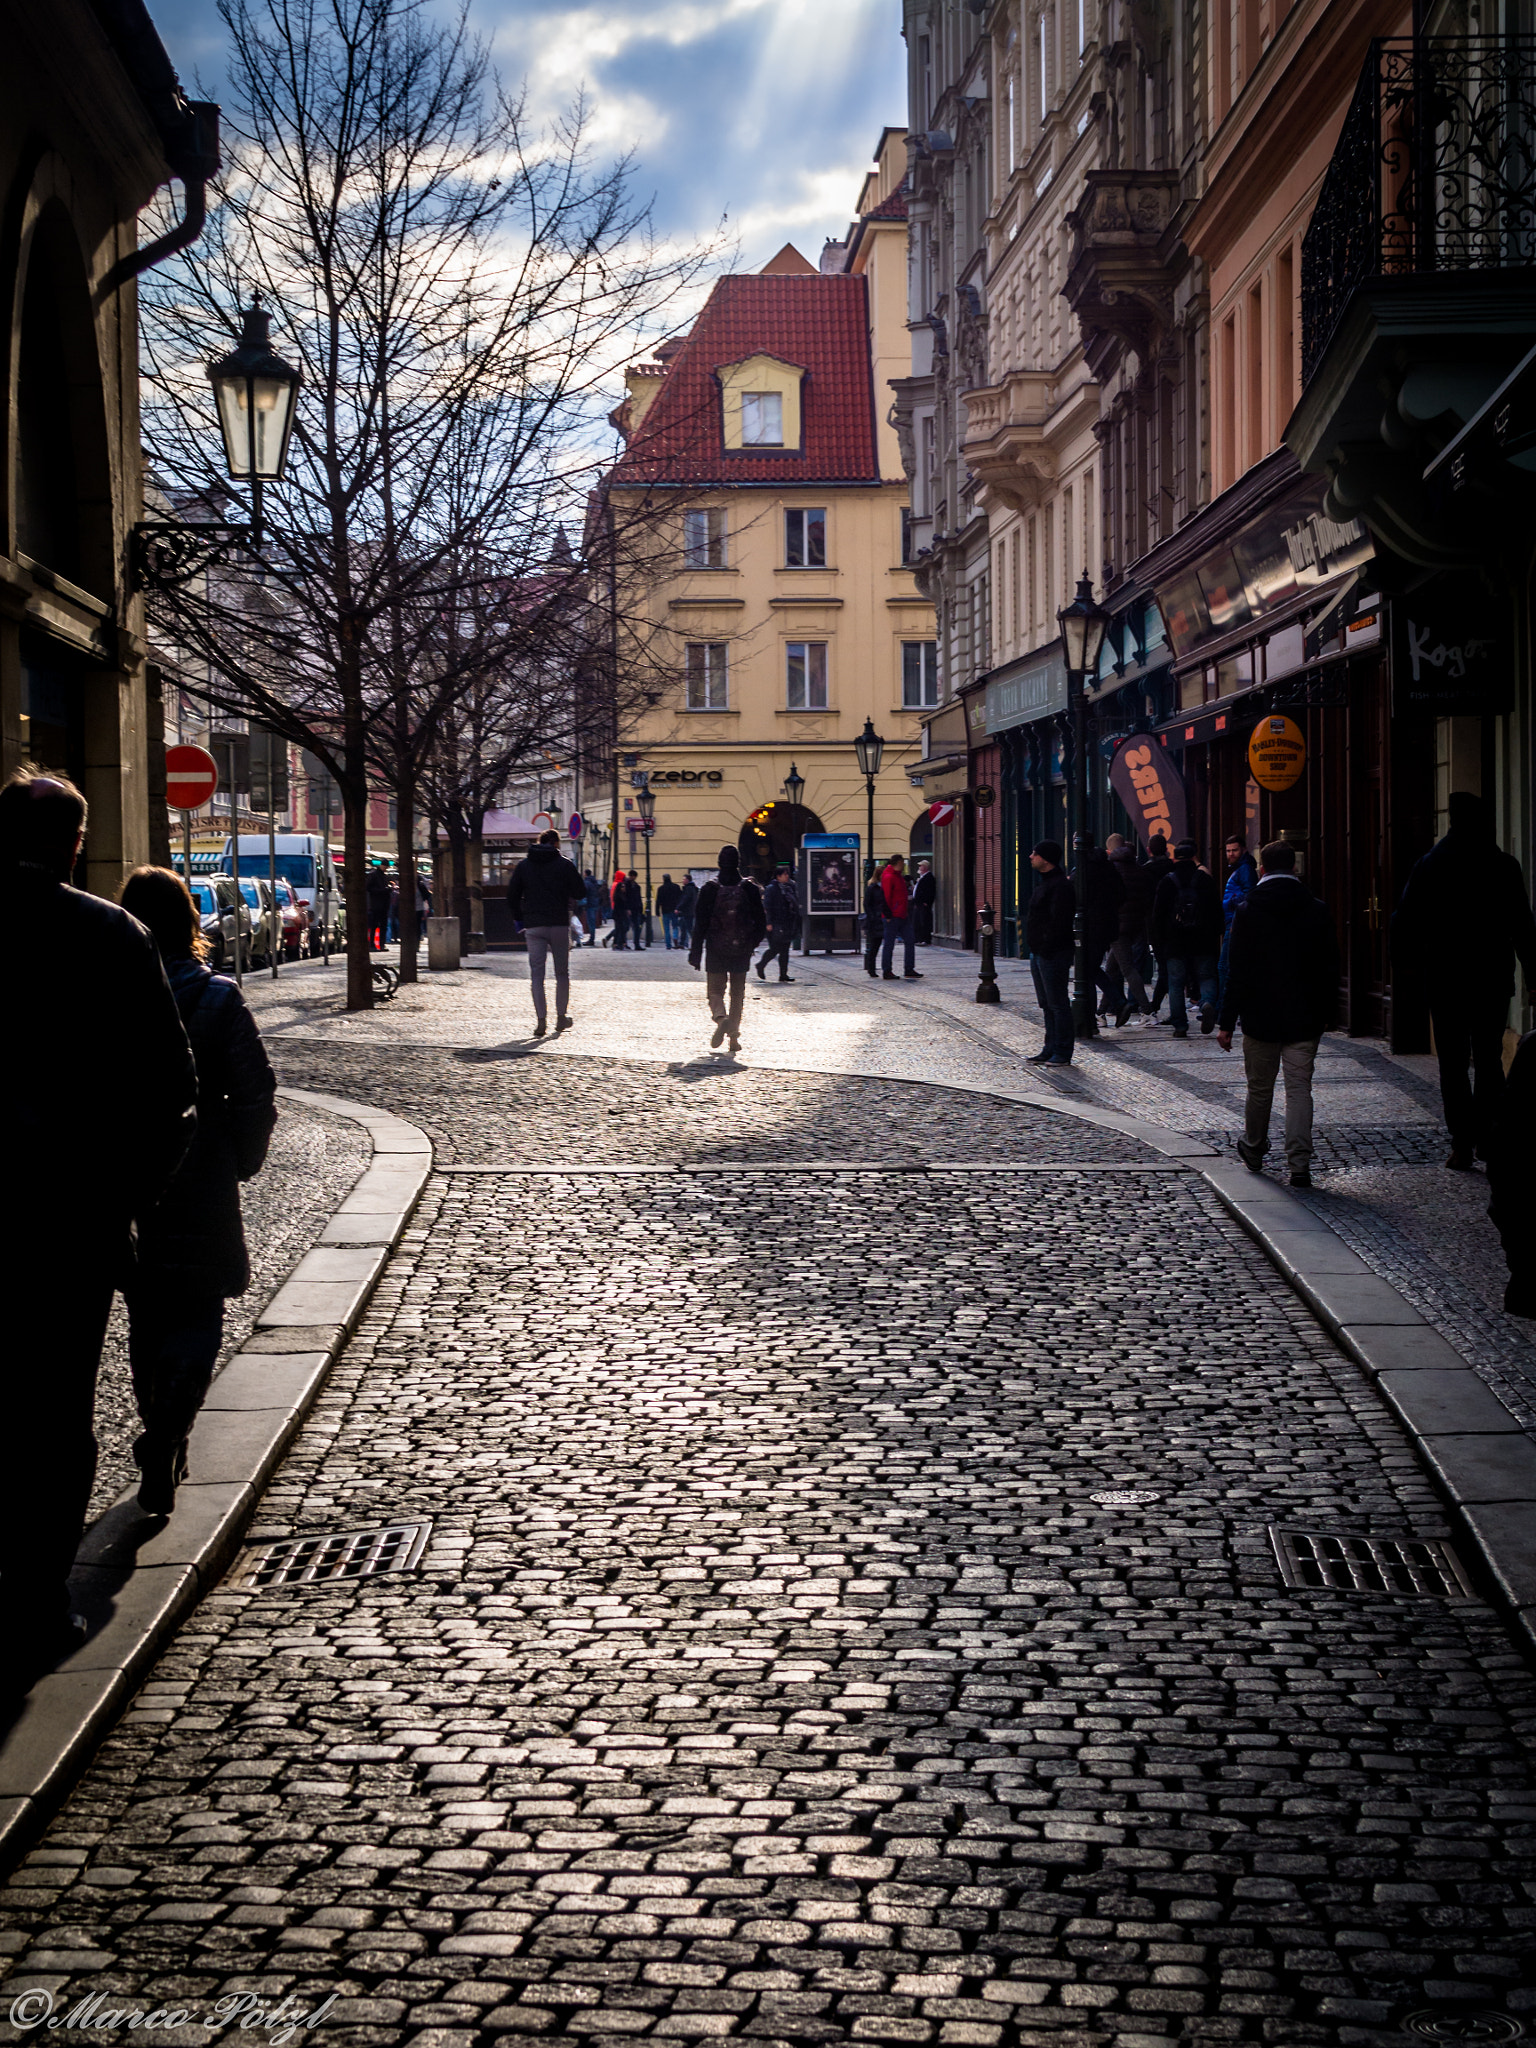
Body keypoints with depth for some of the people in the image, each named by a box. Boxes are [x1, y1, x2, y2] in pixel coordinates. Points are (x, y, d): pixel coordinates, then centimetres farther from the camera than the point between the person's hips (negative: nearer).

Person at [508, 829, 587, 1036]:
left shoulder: (523, 866, 7)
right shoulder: (563, 864, -1)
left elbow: (512, 896, 6)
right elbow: (580, 893, -4)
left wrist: (520, 919, 16)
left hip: (533, 926, 1)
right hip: (559, 925, -1)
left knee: (537, 974, 0)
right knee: (562, 973, 12)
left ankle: (541, 1020, -11)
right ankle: (561, 1017, 17)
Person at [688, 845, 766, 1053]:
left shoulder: (709, 889, -6)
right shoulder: (750, 889, -2)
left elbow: (700, 924, -6)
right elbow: (761, 922, 3)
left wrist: (695, 952, -2)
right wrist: (752, 944, 18)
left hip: (716, 950, -1)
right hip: (742, 951, 1)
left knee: (716, 990, 8)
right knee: (737, 993, 12)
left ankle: (721, 1017, -22)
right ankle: (734, 1037, 10)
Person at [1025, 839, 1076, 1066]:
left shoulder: (1060, 886, -15)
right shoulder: (1043, 883, 18)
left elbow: (1058, 922, -22)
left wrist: (1046, 947, -22)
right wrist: (1034, 949, 16)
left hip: (1052, 954, -11)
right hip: (1039, 953, 11)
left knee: (1058, 1004, -5)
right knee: (1047, 1005, 15)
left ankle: (1062, 1054, -2)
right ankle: (1051, 1049, 21)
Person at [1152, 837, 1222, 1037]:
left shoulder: (1166, 882, 0)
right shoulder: (1206, 879, 3)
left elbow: (1158, 915, 1)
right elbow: (1217, 910, 6)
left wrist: (1159, 942, 8)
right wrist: (1216, 936, 13)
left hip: (1175, 943, -1)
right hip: (1203, 942, 1)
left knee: (1176, 983, 4)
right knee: (1206, 977, 7)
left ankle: (1179, 1025, 0)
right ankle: (1207, 1003, -23)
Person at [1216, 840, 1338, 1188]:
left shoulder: (1248, 911, -6)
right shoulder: (1315, 911, 0)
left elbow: (1237, 971, -7)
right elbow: (1329, 968, 4)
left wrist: (1226, 1022, -3)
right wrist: (1326, 1013, 15)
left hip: (1260, 1017, -1)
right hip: (1305, 1020, 1)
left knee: (1260, 1088, 14)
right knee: (1299, 1088, 2)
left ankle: (1253, 1151, 32)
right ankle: (1299, 1164, -7)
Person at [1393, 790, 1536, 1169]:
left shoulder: (1430, 866, -1)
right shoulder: (1504, 866, -1)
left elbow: (1405, 921, 1)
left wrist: (1404, 964, 13)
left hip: (1445, 979, -1)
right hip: (1493, 978, 1)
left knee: (1453, 1064, 2)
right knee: (1489, 1059, 11)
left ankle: (1462, 1143, -3)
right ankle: (1487, 1136, 3)